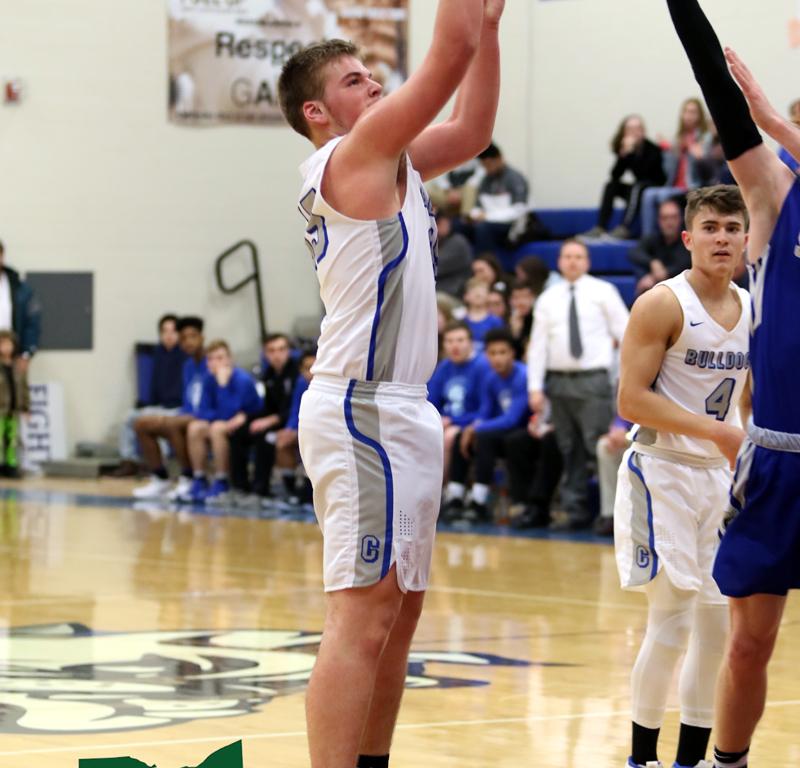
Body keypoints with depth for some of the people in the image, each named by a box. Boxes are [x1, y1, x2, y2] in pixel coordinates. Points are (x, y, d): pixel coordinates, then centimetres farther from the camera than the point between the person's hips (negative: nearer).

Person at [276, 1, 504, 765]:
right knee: (361, 618, -14)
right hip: (363, 411, -10)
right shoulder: (353, 155, -9)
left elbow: (472, 128, 24)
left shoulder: (388, 163, 17)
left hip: (398, 412, 10)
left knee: (398, 612, 13)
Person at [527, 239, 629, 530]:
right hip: (559, 381, 4)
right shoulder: (548, 299, 13)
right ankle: (575, 511, 10)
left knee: (600, 446, -10)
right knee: (569, 451, 5)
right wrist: (535, 387, 5)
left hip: (593, 379, -4)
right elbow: (538, 344, 11)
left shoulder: (603, 292, 4)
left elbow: (625, 331, 1)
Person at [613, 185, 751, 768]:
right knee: (672, 623, -10)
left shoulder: (755, 310, 8)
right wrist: (715, 430, -22)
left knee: (719, 627, 6)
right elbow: (631, 400, -18)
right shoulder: (663, 305, -12)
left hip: (720, 477, 7)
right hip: (663, 473, -7)